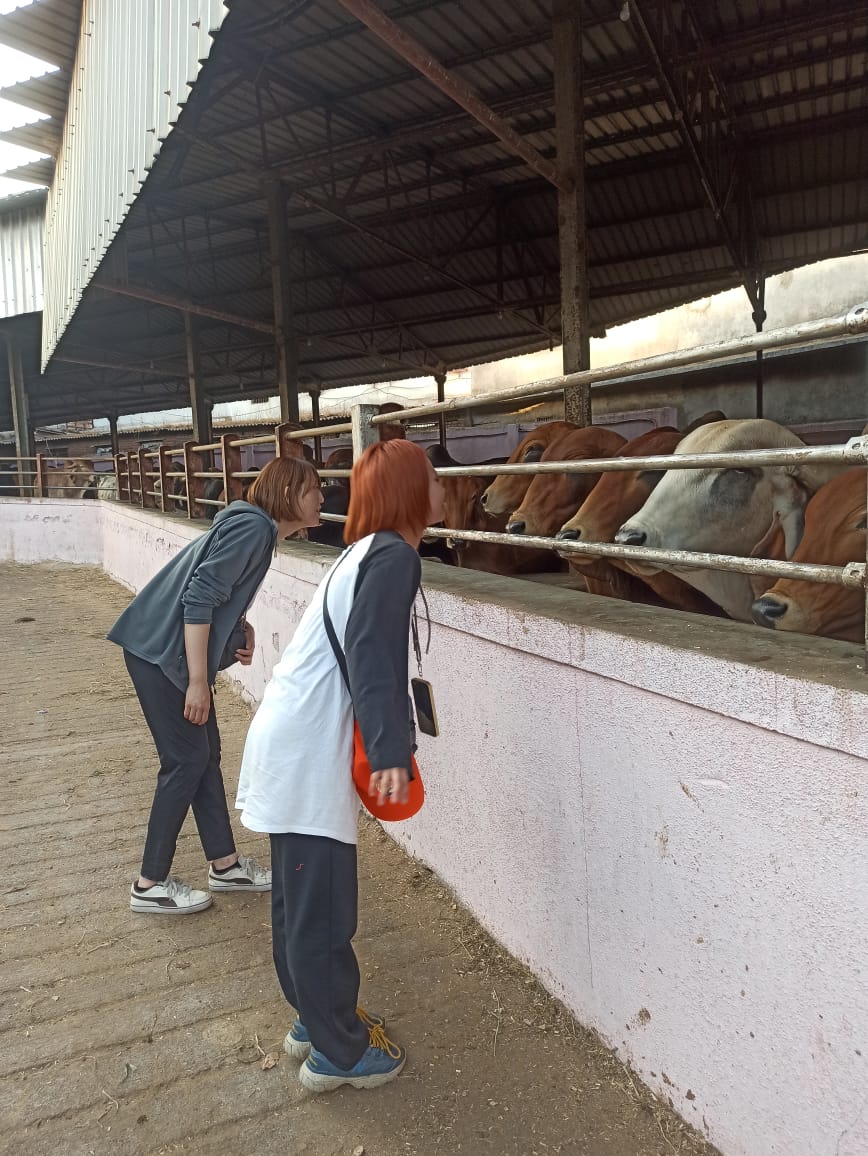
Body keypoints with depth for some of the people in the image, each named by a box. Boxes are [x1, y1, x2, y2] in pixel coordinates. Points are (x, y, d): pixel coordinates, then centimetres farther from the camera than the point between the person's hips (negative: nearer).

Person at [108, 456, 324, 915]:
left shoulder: (256, 527, 12)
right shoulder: (253, 527, -19)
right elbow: (199, 598, -24)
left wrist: (241, 627, 1)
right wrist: (198, 681, -22)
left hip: (172, 650, 10)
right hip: (160, 652, -10)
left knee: (206, 753, 13)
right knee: (186, 760, -2)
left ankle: (225, 864, 25)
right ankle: (150, 885, 11)